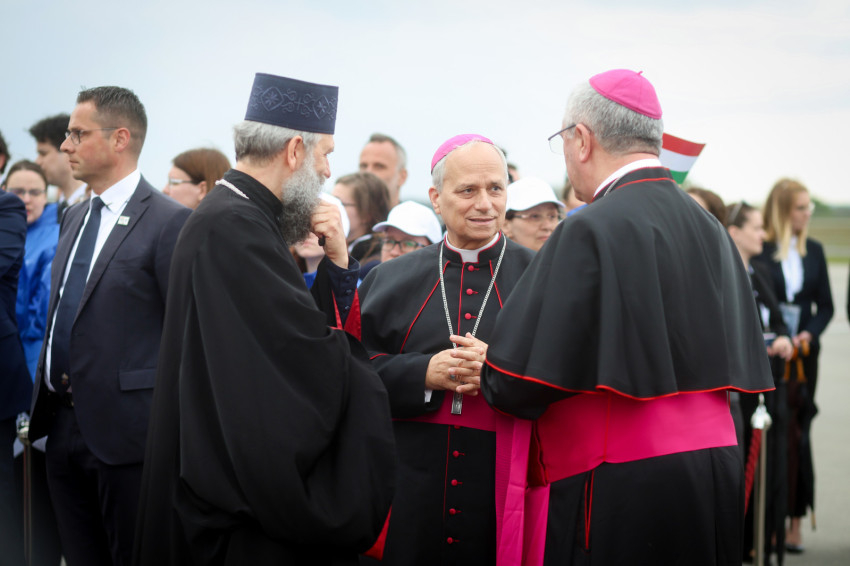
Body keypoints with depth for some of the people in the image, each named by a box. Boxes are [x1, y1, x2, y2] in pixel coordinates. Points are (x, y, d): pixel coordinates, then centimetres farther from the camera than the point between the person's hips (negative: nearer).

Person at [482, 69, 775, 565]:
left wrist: (487, 371, 6)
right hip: (716, 468, 8)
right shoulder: (710, 229, 9)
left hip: (621, 489, -7)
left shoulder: (591, 231, -15)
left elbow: (516, 382, -16)